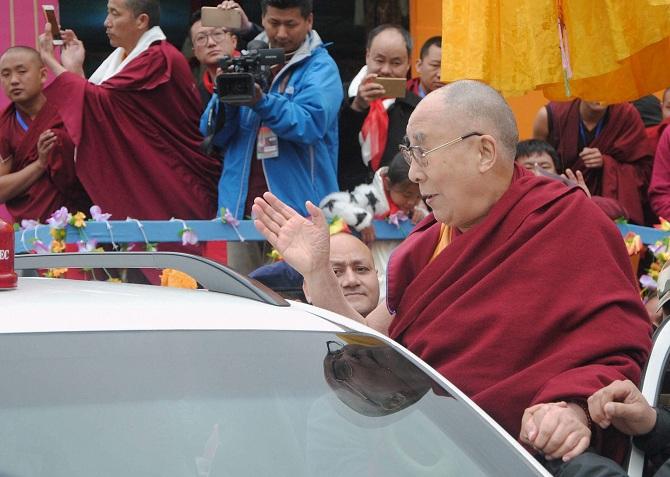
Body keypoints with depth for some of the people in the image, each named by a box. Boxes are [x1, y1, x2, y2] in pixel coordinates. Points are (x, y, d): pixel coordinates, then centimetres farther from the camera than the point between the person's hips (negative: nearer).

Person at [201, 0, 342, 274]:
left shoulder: (320, 68, 0)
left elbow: (311, 124, -18)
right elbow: (213, 135, 9)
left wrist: (262, 102, -29)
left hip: (298, 206, -4)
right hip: (242, 207, 4)